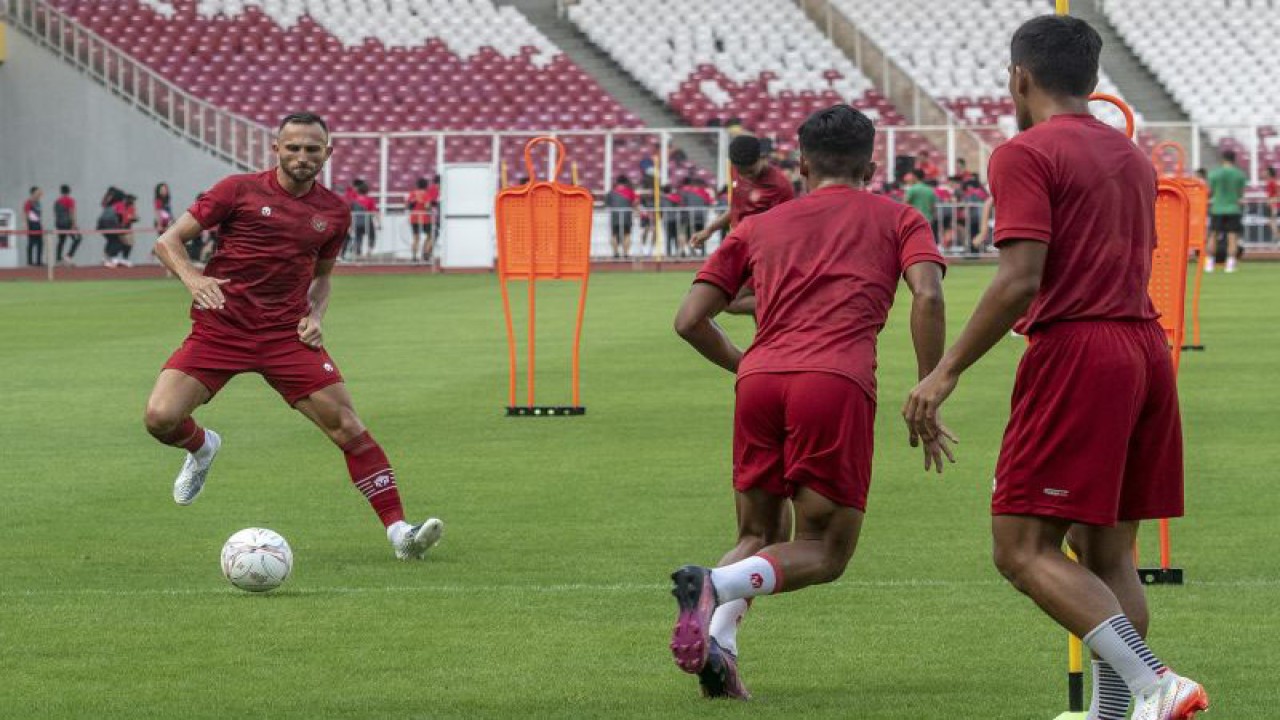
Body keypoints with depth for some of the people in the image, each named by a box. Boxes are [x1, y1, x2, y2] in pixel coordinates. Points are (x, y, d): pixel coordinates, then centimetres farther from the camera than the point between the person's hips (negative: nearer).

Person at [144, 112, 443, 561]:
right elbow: (168, 241, -2)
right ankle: (201, 447, 19)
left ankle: (398, 531, -7)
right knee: (160, 418, -18)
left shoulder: (334, 212, 9)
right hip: (220, 331, -2)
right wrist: (192, 279, -22)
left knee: (347, 426, -11)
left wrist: (315, 316, 5)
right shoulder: (240, 190, -2)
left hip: (287, 335, 2)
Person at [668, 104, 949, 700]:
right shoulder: (896, 220, 19)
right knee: (824, 550, 5)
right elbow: (928, 297, -1)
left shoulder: (757, 227, 25)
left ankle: (719, 638, -10)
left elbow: (690, 320, 17)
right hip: (838, 383, -3)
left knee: (758, 537, 19)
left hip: (760, 379, 3)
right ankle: (716, 584, -24)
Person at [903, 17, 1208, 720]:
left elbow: (1021, 279, -16)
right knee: (1107, 553, 12)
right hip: (1147, 347, 8)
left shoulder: (1026, 154, -6)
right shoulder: (1131, 157, 18)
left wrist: (946, 372, -12)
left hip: (1075, 351, -8)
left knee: (1023, 549, -8)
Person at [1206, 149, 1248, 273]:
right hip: (1233, 209, 0)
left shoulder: (1214, 173, -4)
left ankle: (1209, 263, 8)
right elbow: (1241, 193, 5)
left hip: (1217, 209, 0)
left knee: (1213, 236, 10)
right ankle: (1230, 264, -7)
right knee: (1233, 237, 1)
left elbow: (1210, 192, 0)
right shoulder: (1240, 174, -2)